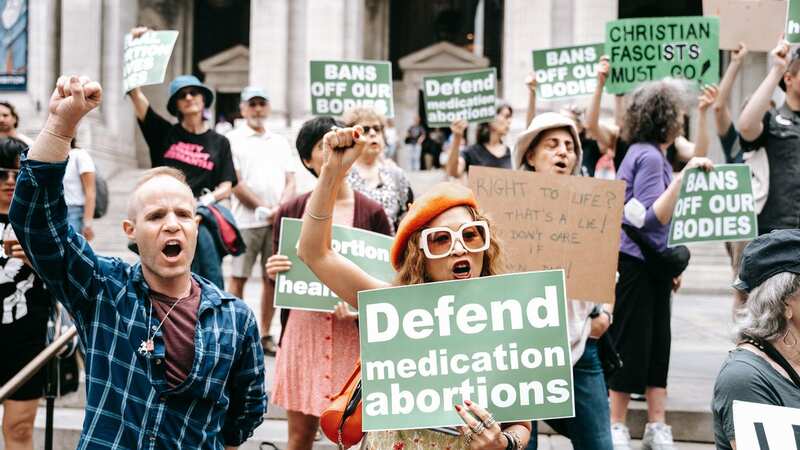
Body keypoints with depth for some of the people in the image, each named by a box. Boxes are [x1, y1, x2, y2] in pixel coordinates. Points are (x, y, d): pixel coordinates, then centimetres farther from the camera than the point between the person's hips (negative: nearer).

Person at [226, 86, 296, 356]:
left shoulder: (280, 143, 19)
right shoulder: (233, 140, 4)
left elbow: (290, 182, 13)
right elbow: (235, 183, -4)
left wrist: (280, 208, -6)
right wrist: (264, 208, -10)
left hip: (277, 221, 4)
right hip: (245, 220, -4)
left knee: (273, 278, 5)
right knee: (239, 277, -4)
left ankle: (265, 335, 12)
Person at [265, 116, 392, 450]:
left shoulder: (371, 212, 0)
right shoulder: (290, 212, 5)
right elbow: (279, 277, 13)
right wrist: (273, 271, -10)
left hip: (354, 331, -1)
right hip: (303, 327, 2)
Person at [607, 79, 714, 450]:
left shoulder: (650, 154, 14)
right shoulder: (648, 157, -17)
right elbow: (652, 217, -25)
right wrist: (682, 177, -31)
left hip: (651, 265, 10)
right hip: (634, 264, -10)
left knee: (657, 344, 9)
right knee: (631, 345, -3)